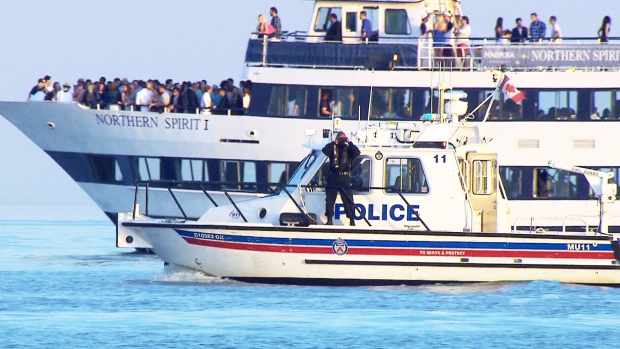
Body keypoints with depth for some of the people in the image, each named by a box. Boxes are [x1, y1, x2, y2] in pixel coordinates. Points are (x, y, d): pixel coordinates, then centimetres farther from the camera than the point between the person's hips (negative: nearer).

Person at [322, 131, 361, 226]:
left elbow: (357, 153, -10)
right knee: (329, 199, 4)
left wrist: (349, 143, -9)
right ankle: (329, 220, 13)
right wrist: (334, 143, -10)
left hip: (345, 178, -1)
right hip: (333, 178, 1)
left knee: (348, 200, -2)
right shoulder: (333, 148, 8)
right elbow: (325, 150, -11)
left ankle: (352, 220, 1)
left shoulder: (348, 148, 8)